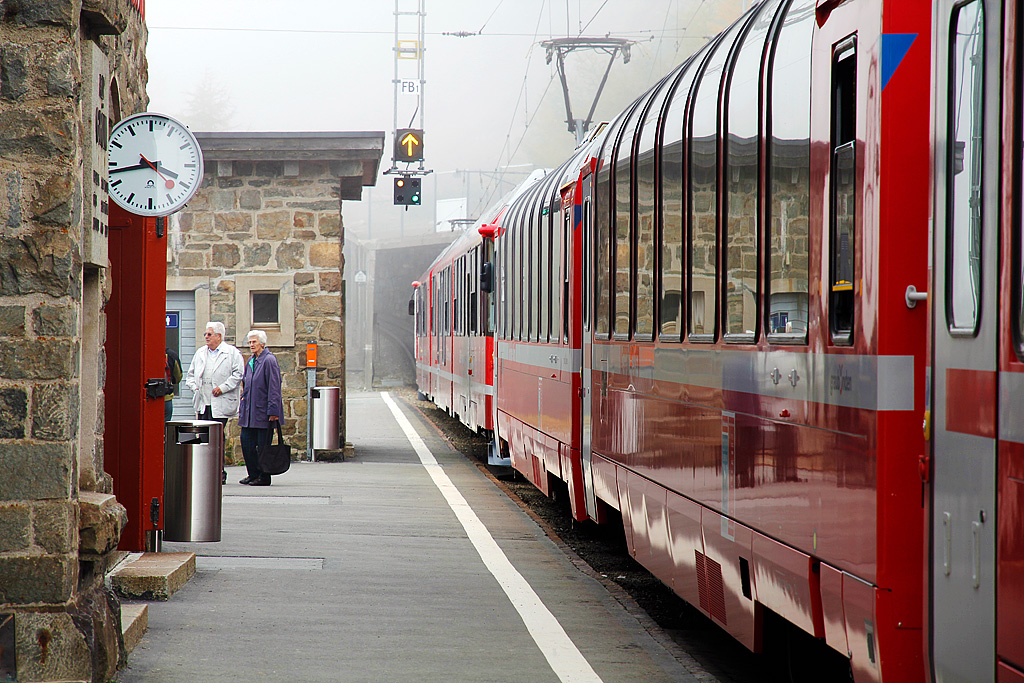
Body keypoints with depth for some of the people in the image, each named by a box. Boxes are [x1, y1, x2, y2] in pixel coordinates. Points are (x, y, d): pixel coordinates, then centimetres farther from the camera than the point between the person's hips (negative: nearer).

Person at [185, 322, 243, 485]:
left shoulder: (232, 353, 1)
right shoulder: (200, 353, 19)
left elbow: (238, 374, -7)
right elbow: (191, 374, 24)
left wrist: (223, 388, -14)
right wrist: (194, 387, 5)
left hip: (221, 403, -5)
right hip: (202, 402, 5)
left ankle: (219, 472, -1)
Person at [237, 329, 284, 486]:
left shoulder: (269, 360, -11)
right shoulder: (251, 361, 14)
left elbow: (274, 387, -15)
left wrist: (273, 410, -19)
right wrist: (242, 408, 17)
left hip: (263, 411, -8)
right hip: (249, 411, 8)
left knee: (262, 445, -2)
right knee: (246, 442, 6)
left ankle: (264, 477, 5)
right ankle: (253, 474, 16)